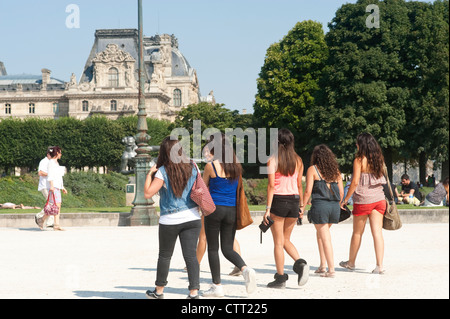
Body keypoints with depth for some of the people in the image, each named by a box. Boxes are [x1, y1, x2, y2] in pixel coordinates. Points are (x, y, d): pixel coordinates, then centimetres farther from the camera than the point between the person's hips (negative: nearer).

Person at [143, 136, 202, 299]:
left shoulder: (162, 171, -11)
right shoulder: (192, 168, 1)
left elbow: (148, 193, -13)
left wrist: (150, 173, -6)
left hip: (170, 220, -2)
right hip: (192, 218, 3)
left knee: (165, 255, 13)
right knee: (191, 256, 1)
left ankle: (159, 291, 27)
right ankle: (194, 292, -7)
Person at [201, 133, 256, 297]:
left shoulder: (211, 165, -9)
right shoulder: (236, 165, 4)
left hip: (214, 208, -4)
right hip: (232, 210, 5)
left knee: (212, 248, 7)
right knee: (228, 248, 12)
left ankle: (217, 286, 9)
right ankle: (245, 269, -14)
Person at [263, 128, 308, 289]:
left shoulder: (273, 160, -7)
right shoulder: (298, 161, 7)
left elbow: (271, 185, -12)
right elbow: (299, 185, 9)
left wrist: (268, 208, -12)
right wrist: (301, 206, 16)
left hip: (278, 200, -5)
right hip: (294, 200, 5)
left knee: (278, 242, 4)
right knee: (286, 240, 18)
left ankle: (281, 277, 7)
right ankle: (301, 263, -5)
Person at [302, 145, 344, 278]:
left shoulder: (312, 169, 0)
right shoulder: (335, 170, 14)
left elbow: (308, 191, -7)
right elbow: (341, 192, 12)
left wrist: (302, 207, 0)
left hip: (320, 205, -5)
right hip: (334, 207, 5)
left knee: (325, 238, -1)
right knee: (320, 233, 22)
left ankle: (331, 270, -2)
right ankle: (323, 266, 21)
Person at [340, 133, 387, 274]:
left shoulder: (359, 160, -10)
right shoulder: (379, 159, 7)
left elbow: (355, 182, -13)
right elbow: (382, 179, 12)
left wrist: (346, 199, -5)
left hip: (363, 200, -4)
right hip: (379, 199, 5)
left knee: (357, 232, 9)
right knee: (377, 232, 2)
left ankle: (351, 262, 24)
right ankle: (380, 265, -3)